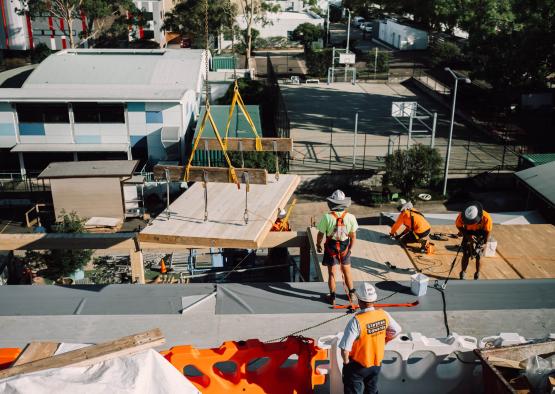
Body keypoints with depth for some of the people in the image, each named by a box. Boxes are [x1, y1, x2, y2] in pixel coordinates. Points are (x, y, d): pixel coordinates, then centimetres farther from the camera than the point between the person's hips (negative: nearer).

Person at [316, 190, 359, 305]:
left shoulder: (327, 217, -20)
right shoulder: (350, 217, -13)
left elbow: (320, 234, -11)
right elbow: (353, 236, -4)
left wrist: (318, 245, 8)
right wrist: (350, 248, 12)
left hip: (331, 248, -2)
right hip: (345, 248, 2)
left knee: (331, 273, 12)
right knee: (347, 272, 20)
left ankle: (332, 297, 23)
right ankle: (352, 295, 32)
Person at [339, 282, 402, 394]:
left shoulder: (356, 321, -32)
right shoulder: (384, 315, -15)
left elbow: (345, 349, -31)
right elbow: (396, 331, 3)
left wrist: (346, 362, -11)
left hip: (357, 366, -4)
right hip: (376, 363, 5)